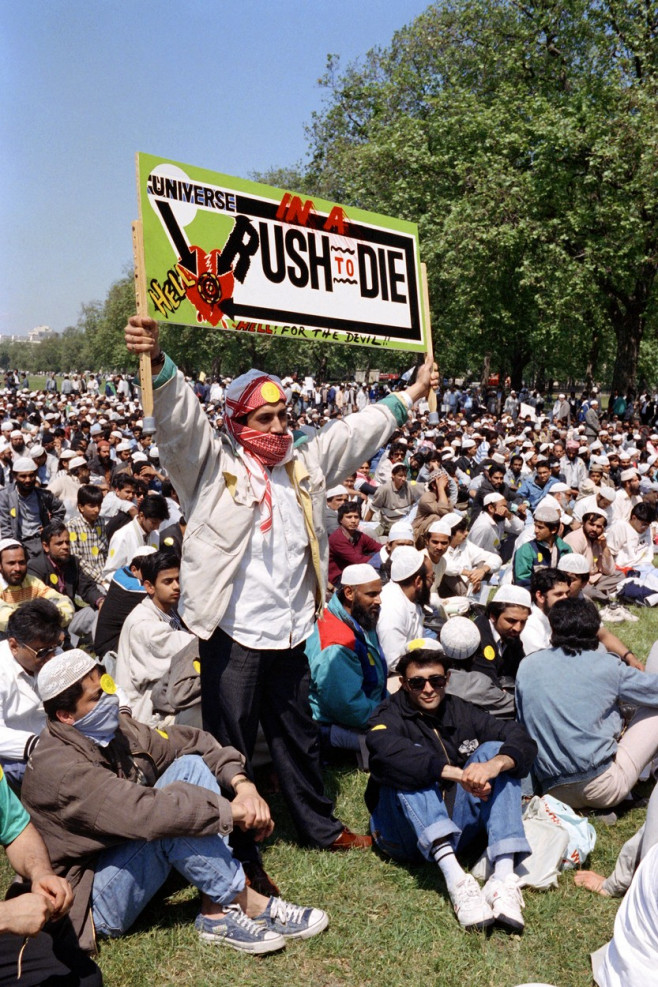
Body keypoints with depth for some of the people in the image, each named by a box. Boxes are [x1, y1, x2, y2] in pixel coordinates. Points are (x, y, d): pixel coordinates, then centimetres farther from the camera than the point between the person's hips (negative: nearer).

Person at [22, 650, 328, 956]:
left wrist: (242, 783, -20)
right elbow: (145, 812, -38)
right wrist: (232, 810, -32)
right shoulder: (59, 769, -27)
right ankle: (247, 905, -15)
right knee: (171, 820, -32)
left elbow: (190, 743, -3)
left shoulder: (114, 729, -3)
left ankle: (217, 912, -16)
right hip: (91, 900, -8)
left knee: (190, 765, -10)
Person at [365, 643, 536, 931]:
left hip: (456, 826, 4)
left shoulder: (460, 711, 9)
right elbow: (384, 749, -30)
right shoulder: (390, 715, -4)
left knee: (495, 750, -13)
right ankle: (454, 875, -43)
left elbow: (521, 739, -6)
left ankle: (504, 875, -28)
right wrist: (456, 773, -38)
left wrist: (494, 765, -28)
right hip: (406, 833, -3)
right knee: (410, 765, -27)